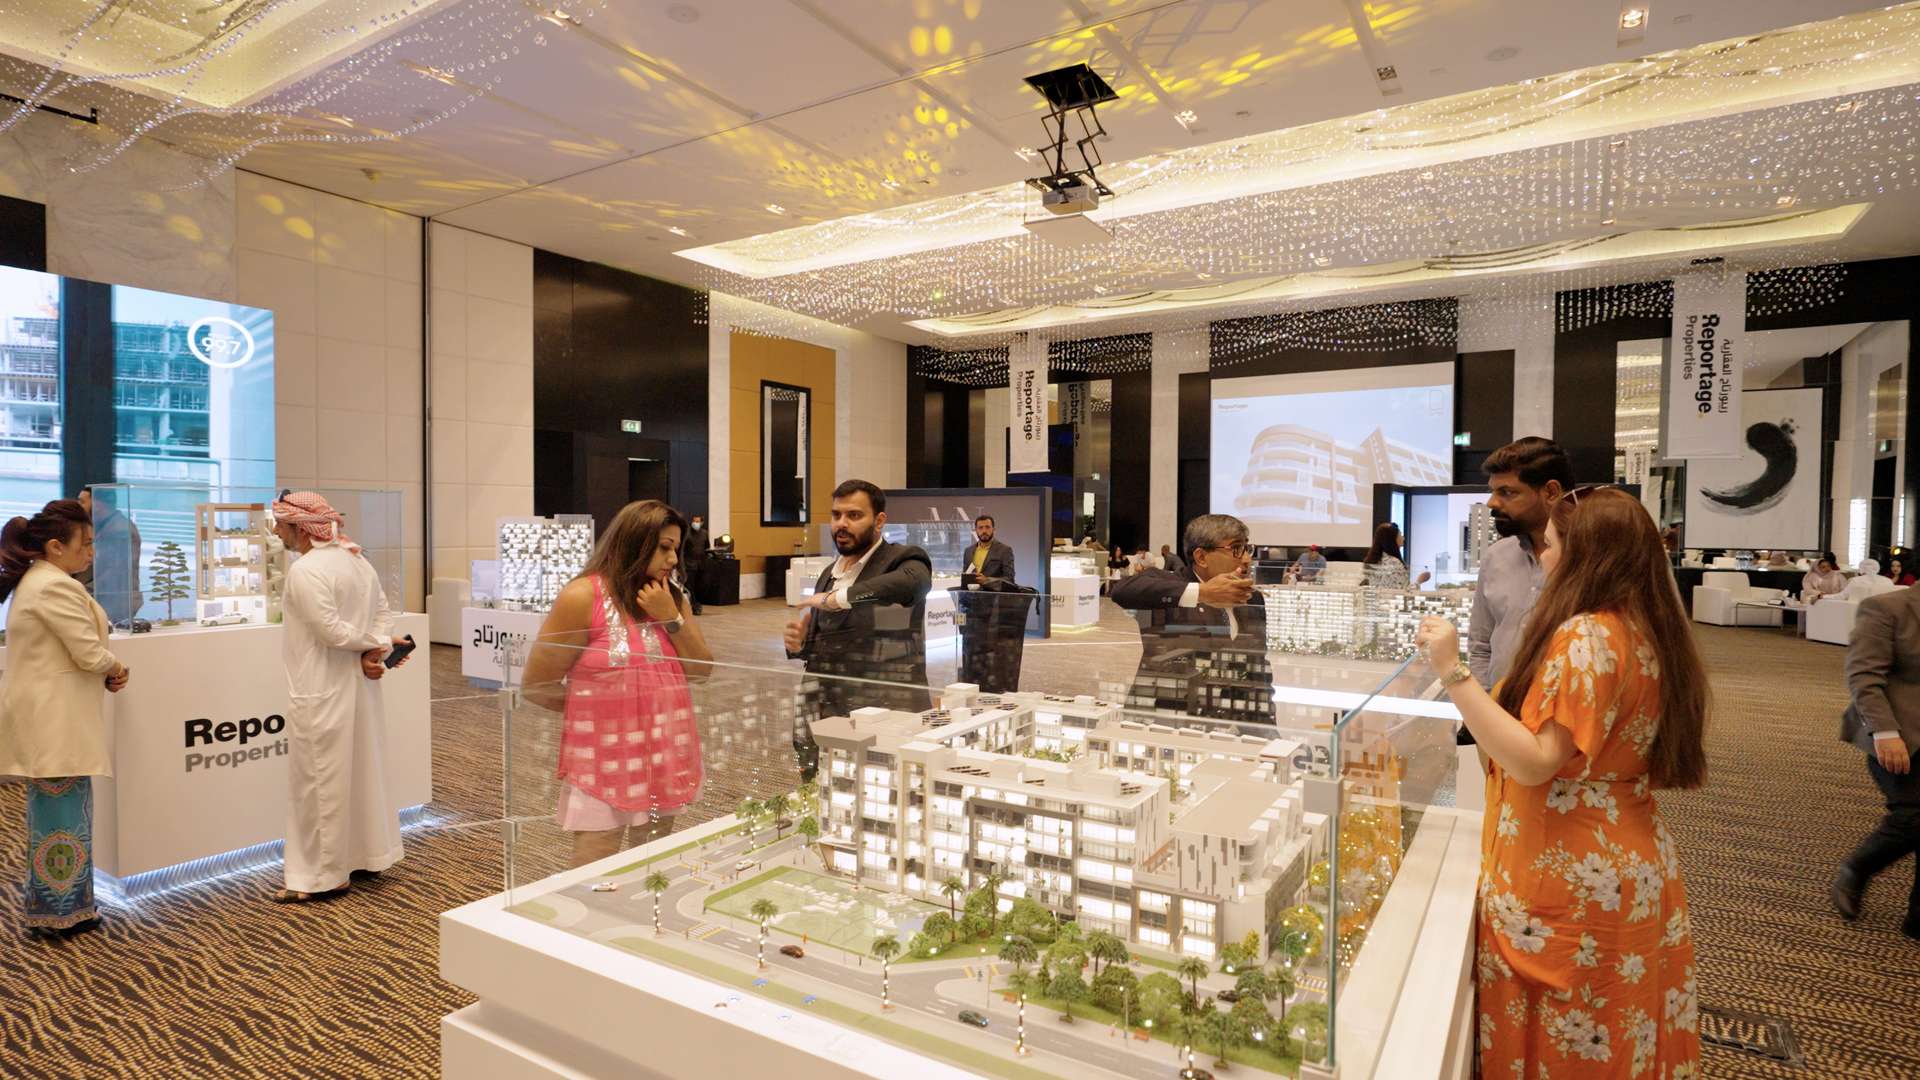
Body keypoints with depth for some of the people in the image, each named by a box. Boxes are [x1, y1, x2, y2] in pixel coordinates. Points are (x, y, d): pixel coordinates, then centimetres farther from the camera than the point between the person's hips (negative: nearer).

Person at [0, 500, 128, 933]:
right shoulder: (57, 587, -19)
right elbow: (90, 654, -20)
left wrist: (106, 671, 3)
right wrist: (116, 668, 0)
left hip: (49, 715, 10)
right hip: (54, 718, -10)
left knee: (55, 810, 16)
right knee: (62, 813, -1)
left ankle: (54, 906, 25)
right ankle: (60, 912, 9)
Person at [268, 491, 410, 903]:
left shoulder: (305, 570, -18)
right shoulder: (356, 559, 8)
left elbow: (332, 631, -22)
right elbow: (384, 611, 6)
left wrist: (374, 646, -7)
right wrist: (373, 653, -6)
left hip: (322, 692, -9)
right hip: (358, 685, 9)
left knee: (320, 782, 3)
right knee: (361, 771, 17)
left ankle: (323, 876, 13)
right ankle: (367, 855, 29)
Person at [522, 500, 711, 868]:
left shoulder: (672, 597, 5)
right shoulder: (582, 598, -13)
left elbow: (702, 669, 2)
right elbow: (535, 685, -9)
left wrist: (671, 617, -10)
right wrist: (596, 707, 0)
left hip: (665, 761, 6)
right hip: (604, 767, -5)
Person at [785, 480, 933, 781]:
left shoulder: (903, 559, -6)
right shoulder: (829, 573, 16)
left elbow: (913, 581, -32)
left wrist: (839, 597, -29)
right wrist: (799, 644, 3)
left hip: (888, 720, -6)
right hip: (826, 718, 6)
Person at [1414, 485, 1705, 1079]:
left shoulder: (1585, 636, -21)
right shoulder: (1649, 633, 5)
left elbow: (1534, 763, -27)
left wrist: (1454, 671, -29)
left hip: (1567, 885, -9)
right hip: (1639, 870, 9)